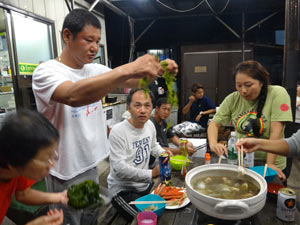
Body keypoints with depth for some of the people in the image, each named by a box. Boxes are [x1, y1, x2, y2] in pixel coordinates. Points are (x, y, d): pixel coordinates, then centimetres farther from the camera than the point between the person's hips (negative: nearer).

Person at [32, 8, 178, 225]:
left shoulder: (96, 70, 3)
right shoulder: (46, 71, -19)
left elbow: (130, 82, 1)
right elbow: (73, 96, -40)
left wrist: (157, 70, -19)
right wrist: (129, 68, -46)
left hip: (91, 165, 6)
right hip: (66, 173, -6)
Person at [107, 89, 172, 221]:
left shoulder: (150, 125, 1)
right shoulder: (118, 131, -23)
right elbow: (119, 169, -26)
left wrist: (163, 153, -1)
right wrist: (151, 174, -21)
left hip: (145, 185, 7)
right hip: (123, 190, -7)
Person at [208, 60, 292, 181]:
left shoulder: (277, 94, -12)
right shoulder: (233, 99, -4)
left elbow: (276, 132, -16)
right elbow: (214, 124, -3)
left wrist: (270, 164, -18)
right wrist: (213, 144, -21)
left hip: (268, 162, -2)